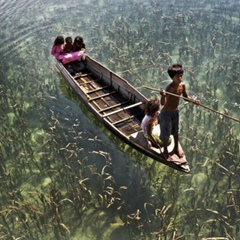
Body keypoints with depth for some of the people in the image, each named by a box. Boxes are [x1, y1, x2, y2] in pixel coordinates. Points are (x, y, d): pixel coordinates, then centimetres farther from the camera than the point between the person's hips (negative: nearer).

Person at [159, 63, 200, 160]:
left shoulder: (182, 85, -13)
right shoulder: (169, 88, -33)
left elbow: (186, 97, 3)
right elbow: (163, 103, -43)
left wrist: (194, 101, -16)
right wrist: (163, 95, -63)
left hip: (176, 112, 7)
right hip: (166, 113, -7)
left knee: (176, 130, 26)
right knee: (166, 133, 12)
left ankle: (176, 148, 50)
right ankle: (165, 151, 35)